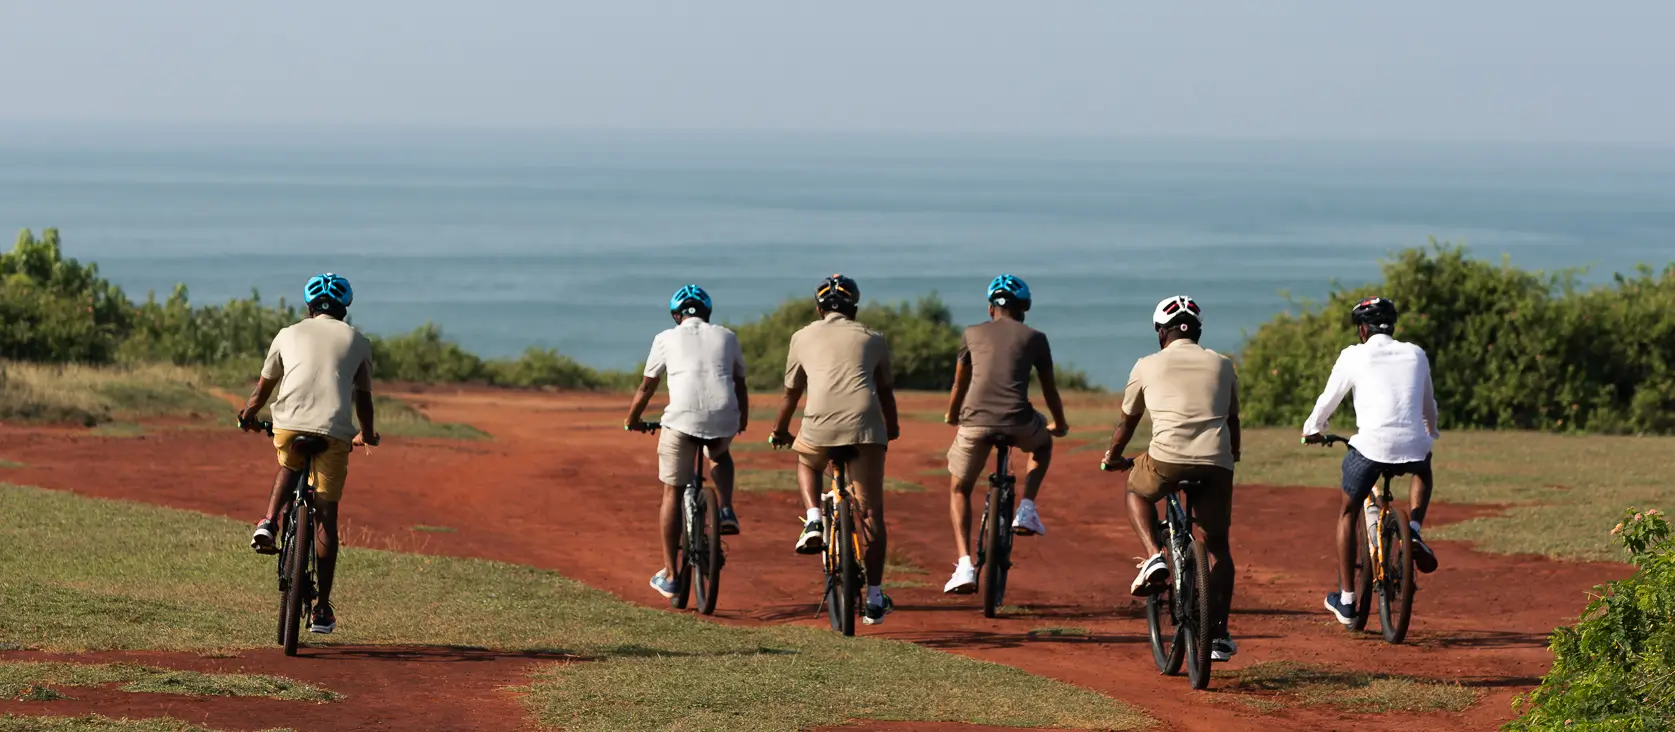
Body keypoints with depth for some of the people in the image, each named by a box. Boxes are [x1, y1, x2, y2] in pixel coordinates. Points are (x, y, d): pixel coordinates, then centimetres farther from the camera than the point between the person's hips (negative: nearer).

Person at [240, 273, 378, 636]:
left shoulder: (289, 335, 18)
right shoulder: (358, 341, 18)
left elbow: (264, 386, 25)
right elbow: (363, 398, 22)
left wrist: (249, 415, 45)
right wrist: (366, 435, 41)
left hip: (289, 425, 1)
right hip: (334, 432, -1)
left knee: (290, 467, 36)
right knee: (326, 516, 8)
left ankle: (268, 524, 10)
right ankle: (322, 609, 6)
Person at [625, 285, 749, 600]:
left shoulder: (666, 338, 15)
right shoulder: (726, 337, 21)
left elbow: (646, 388, 20)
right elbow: (740, 385, 29)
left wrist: (632, 420, 38)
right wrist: (743, 419, 48)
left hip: (682, 418, -2)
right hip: (724, 419, 2)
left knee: (673, 492, 12)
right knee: (720, 454, 37)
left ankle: (670, 575, 12)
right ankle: (727, 511, 12)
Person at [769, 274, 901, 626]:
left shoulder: (804, 337, 21)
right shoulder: (872, 339, 22)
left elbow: (791, 392, 29)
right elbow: (885, 391, 32)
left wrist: (780, 432, 46)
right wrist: (892, 428, 50)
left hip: (821, 424, 0)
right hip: (866, 424, 0)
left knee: (807, 464, 35)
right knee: (872, 513, 8)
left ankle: (813, 521, 10)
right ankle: (875, 600, 7)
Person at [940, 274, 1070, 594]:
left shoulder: (972, 334, 17)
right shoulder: (1034, 338, 14)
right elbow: (1049, 388, 23)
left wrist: (951, 417, 48)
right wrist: (1060, 424, 42)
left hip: (975, 421, 1)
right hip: (1018, 422, 0)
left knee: (959, 489, 19)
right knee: (1043, 441, 35)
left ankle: (964, 566, 1)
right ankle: (1026, 511, 20)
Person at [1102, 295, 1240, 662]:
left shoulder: (1149, 366, 15)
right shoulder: (1222, 366, 20)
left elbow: (1127, 420, 26)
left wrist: (1113, 457, 44)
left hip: (1167, 459, -2)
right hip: (1216, 463, 2)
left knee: (1137, 490, 31)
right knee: (1218, 547, 15)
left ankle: (1154, 558, 8)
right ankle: (1218, 635, 8)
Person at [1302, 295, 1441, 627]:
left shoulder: (1354, 356, 6)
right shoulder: (1416, 355, 16)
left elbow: (1329, 400, 15)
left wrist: (1313, 429, 36)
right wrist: (1431, 432, 50)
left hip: (1370, 445, -2)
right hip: (1412, 444, 2)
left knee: (1348, 514, 19)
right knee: (1423, 473, 39)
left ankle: (1346, 601, 18)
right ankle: (1414, 532, 12)